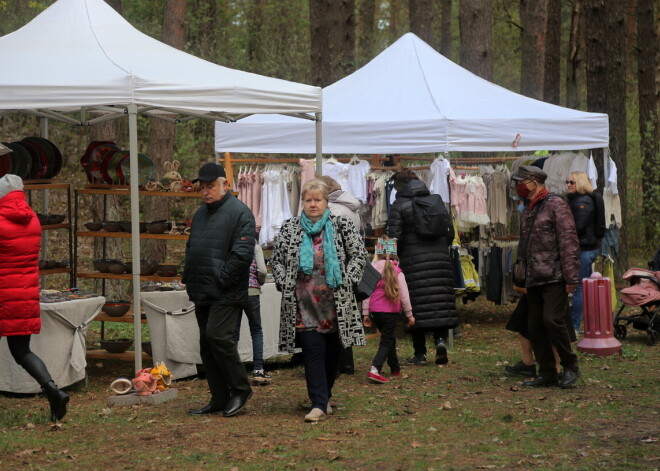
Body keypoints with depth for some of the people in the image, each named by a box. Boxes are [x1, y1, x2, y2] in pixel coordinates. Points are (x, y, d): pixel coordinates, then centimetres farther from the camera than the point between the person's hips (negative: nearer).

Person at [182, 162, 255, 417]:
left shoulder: (239, 212, -9)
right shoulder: (200, 214, 18)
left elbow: (242, 254, -18)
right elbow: (191, 250, 26)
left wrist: (220, 280, -18)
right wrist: (189, 279, 13)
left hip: (226, 293, -9)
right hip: (202, 292, 9)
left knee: (217, 336, -19)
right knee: (207, 346, 8)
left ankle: (240, 389, -3)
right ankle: (220, 399, 15)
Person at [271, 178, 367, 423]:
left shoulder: (342, 226, 3)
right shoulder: (289, 229, 7)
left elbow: (359, 254, 3)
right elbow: (276, 260, 12)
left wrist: (345, 281, -6)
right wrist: (285, 284, -1)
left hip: (335, 303, 0)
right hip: (304, 304, 0)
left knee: (332, 352, 8)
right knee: (312, 351, -8)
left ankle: (325, 396, 25)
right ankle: (319, 404, -9)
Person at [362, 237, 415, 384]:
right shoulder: (397, 272, -5)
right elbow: (404, 295, -2)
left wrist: (365, 313, 6)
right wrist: (409, 314, 7)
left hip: (375, 310, 3)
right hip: (391, 311, -3)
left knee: (389, 338, 22)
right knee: (387, 341, 0)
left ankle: (395, 369, 33)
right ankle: (375, 369, -20)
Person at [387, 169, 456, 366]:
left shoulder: (399, 205, -3)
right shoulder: (436, 200, 9)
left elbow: (395, 237, -8)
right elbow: (449, 232, 9)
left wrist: (398, 254, 9)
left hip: (413, 261, -3)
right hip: (439, 258, 3)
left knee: (417, 305, 1)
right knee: (441, 300, 9)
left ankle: (420, 353, 2)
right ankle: (441, 338, -12)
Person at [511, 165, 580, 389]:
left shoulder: (555, 205, -7)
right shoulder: (527, 211, 19)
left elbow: (568, 241, -13)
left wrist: (570, 277, -17)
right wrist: (523, 278, 20)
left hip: (554, 278, -9)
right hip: (533, 279, 9)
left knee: (552, 320, -17)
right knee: (535, 326, 5)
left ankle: (570, 366, 0)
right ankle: (547, 374, 12)